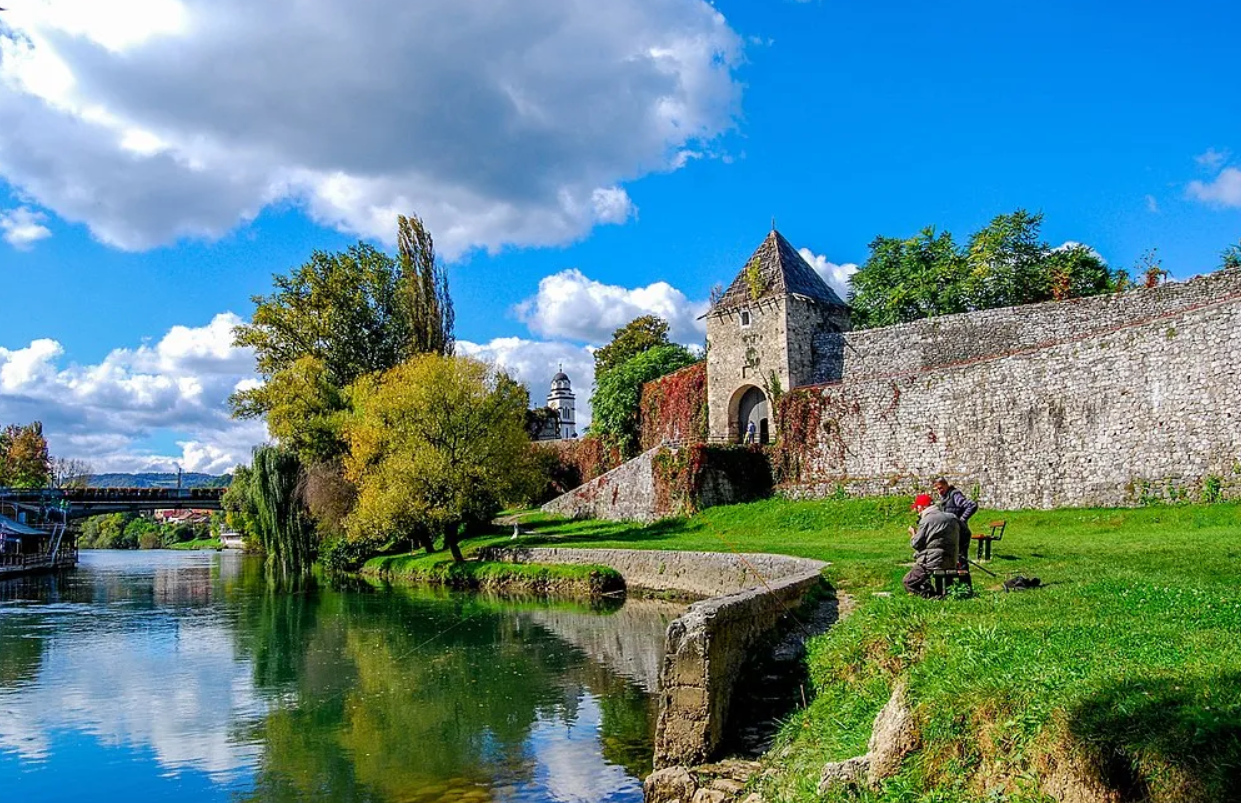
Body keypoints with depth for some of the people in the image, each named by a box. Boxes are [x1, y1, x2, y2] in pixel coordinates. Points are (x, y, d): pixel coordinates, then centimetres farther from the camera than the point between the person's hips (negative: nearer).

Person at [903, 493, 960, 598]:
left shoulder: (926, 520, -12)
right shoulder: (952, 518, 10)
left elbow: (917, 544, -10)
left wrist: (913, 534, 10)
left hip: (931, 563, -8)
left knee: (907, 582, 3)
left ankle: (930, 593, -20)